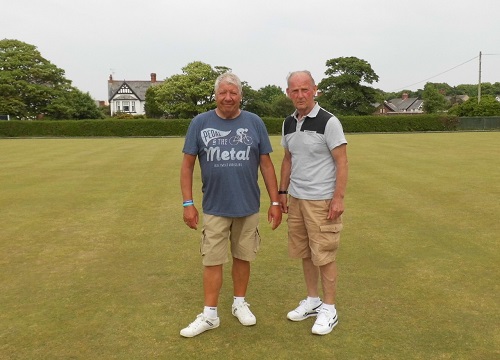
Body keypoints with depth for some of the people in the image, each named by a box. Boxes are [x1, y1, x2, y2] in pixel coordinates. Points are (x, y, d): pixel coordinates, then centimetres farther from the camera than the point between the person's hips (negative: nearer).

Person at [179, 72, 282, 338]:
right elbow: (187, 164, 1)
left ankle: (240, 304, 32)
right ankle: (209, 315, 18)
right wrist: (188, 203, -4)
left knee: (242, 257, 13)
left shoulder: (254, 123, 0)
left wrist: (275, 201, 1)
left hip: (248, 206, 1)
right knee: (212, 261, 5)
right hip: (214, 207, -1)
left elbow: (266, 164, 3)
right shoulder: (200, 123, -2)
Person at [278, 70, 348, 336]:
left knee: (324, 256, 1)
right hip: (296, 199, 6)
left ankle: (329, 309, 16)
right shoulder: (288, 123, 7)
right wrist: (282, 191, 13)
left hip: (321, 201, -6)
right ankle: (312, 301, 29)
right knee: (304, 254, 14)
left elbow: (342, 162, -13)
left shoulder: (328, 122, -12)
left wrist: (338, 198, -18)